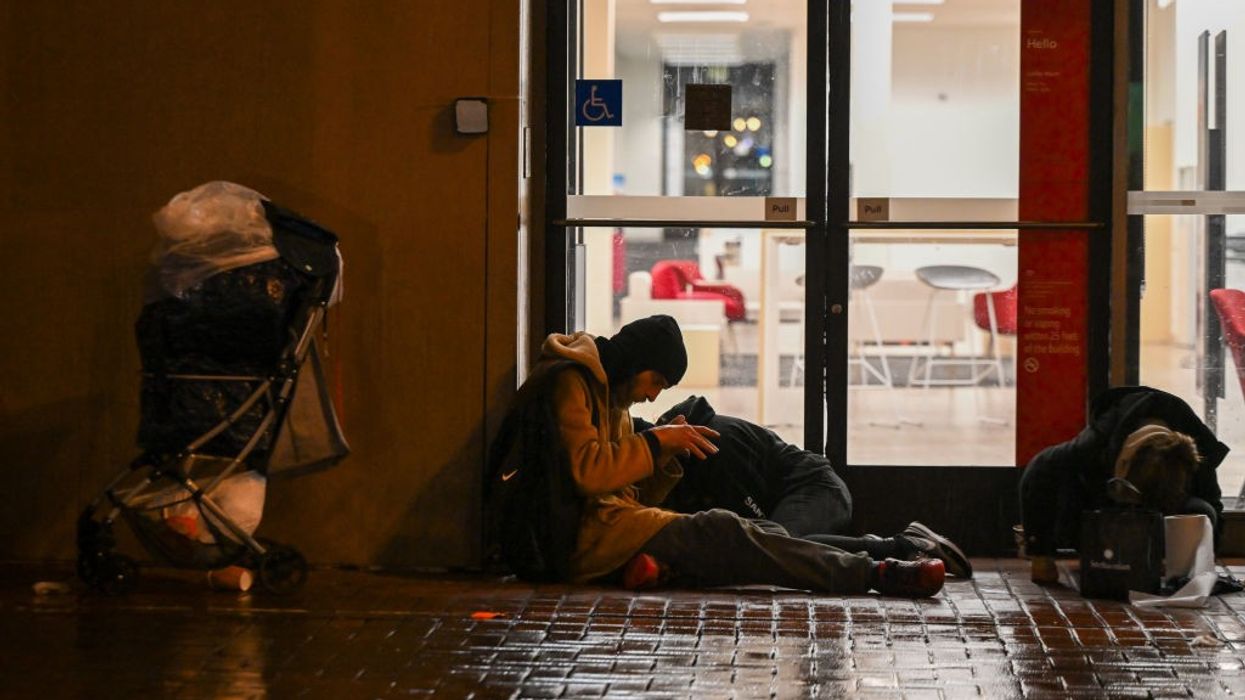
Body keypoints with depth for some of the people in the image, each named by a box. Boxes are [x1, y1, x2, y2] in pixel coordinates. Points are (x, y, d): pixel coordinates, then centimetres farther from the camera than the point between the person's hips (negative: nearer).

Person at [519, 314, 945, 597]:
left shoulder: (612, 397, 25)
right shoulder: (572, 382, -4)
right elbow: (587, 472, -19)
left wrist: (665, 458, 3)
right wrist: (655, 442, -9)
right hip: (589, 532, -10)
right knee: (718, 530, -22)